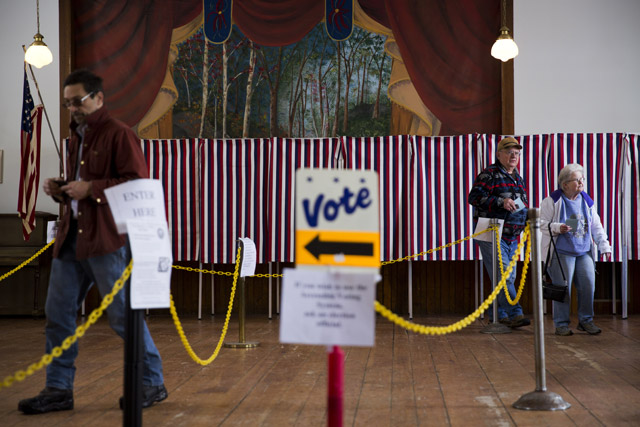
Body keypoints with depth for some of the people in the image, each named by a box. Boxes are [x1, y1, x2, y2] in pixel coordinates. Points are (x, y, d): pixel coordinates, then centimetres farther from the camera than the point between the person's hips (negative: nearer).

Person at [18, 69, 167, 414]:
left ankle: (152, 383, 13)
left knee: (122, 314, -2)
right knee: (57, 312, 6)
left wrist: (91, 189, -19)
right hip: (72, 235, 8)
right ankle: (58, 389, 16)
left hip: (106, 239, -8)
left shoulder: (118, 134, -7)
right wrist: (60, 190, 8)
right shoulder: (76, 136, 19)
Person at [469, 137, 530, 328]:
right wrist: (501, 202, -25)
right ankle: (515, 314, -17)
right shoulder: (489, 174, -7)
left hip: (512, 237, 9)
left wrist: (526, 214, 12)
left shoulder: (518, 178, 19)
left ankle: (497, 314, 20)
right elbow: (474, 197, -17)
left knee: (509, 276, 11)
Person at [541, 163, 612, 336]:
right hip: (562, 252, -5)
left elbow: (596, 226, 17)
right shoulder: (552, 201, -6)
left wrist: (604, 246, 10)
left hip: (584, 251, 5)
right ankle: (561, 324, 8)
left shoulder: (587, 201, 11)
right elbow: (542, 223, -4)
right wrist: (558, 228, -21)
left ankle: (585, 320, 17)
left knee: (588, 285, 0)